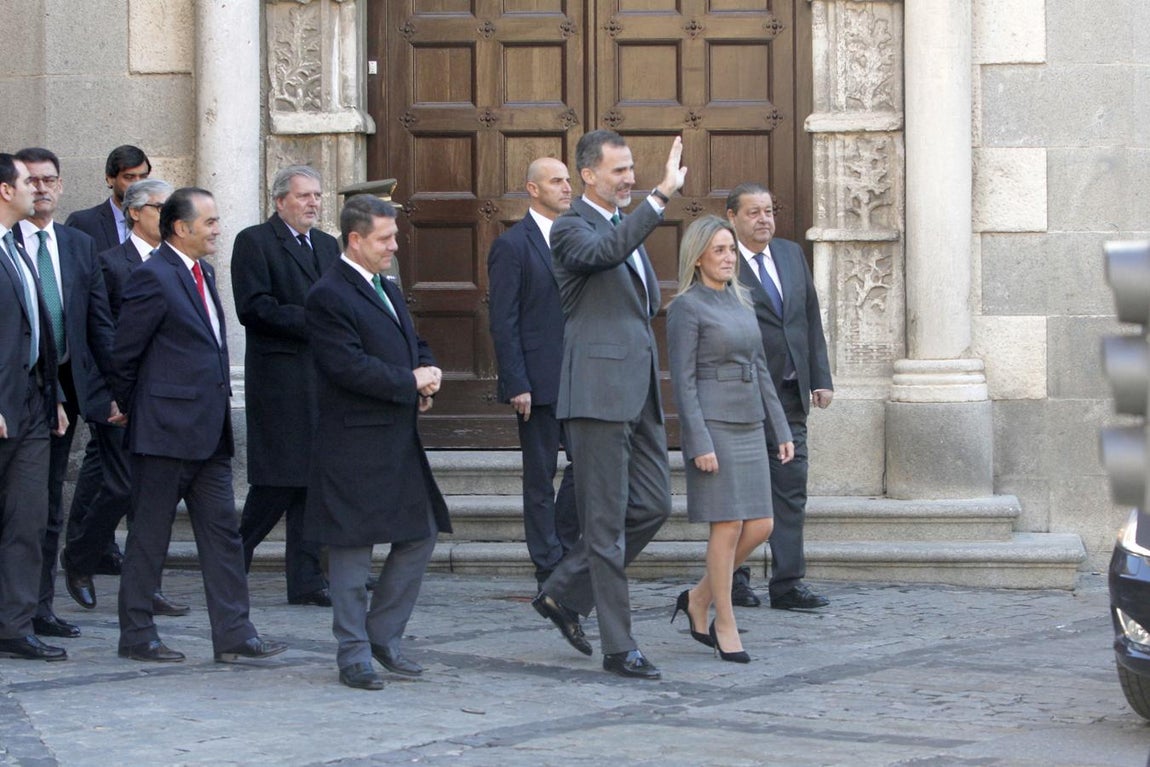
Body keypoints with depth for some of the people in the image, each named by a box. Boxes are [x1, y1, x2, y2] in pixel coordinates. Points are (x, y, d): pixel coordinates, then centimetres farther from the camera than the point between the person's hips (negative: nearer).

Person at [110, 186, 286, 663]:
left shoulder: (203, 273, 15)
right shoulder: (153, 277, -13)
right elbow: (123, 354, -10)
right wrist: (130, 408, 0)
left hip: (210, 431, 9)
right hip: (166, 430, -9)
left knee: (222, 532, 6)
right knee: (150, 534, 2)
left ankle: (233, 634, 9)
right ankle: (136, 635, 11)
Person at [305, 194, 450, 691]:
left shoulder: (388, 292, 17)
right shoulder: (328, 296, -13)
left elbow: (415, 346, 25)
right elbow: (348, 366, -22)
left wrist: (428, 373, 2)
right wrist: (410, 382, -15)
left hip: (400, 442, 9)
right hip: (354, 447, -9)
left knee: (420, 537, 11)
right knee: (352, 548, -1)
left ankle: (384, 635, 23)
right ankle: (354, 655, 7)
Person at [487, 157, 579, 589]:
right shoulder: (512, 245, -7)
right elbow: (503, 323, -11)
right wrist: (517, 385, -16)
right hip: (538, 382, -6)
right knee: (541, 476, 3)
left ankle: (562, 547, 21)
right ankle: (550, 567, 10)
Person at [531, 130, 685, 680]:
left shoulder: (628, 225, 20)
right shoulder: (570, 229, -7)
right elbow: (606, 252, -31)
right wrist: (662, 196, -34)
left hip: (639, 392, 9)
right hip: (598, 391, -9)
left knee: (652, 505, 8)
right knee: (607, 522, -3)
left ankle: (564, 594, 22)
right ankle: (619, 647, 1)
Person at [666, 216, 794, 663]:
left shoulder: (741, 303, 15)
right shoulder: (685, 308, -7)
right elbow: (682, 382, -12)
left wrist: (782, 431, 12)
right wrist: (700, 444, -18)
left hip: (749, 428, 7)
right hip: (712, 427, -7)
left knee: (760, 527, 3)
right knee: (728, 527, -5)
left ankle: (698, 600, 19)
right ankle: (725, 625, 6)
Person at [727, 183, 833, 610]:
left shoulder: (791, 254, 12)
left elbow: (811, 318, 15)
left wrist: (820, 378, 9)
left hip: (790, 393, 6)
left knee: (791, 488, 2)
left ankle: (788, 584, 4)